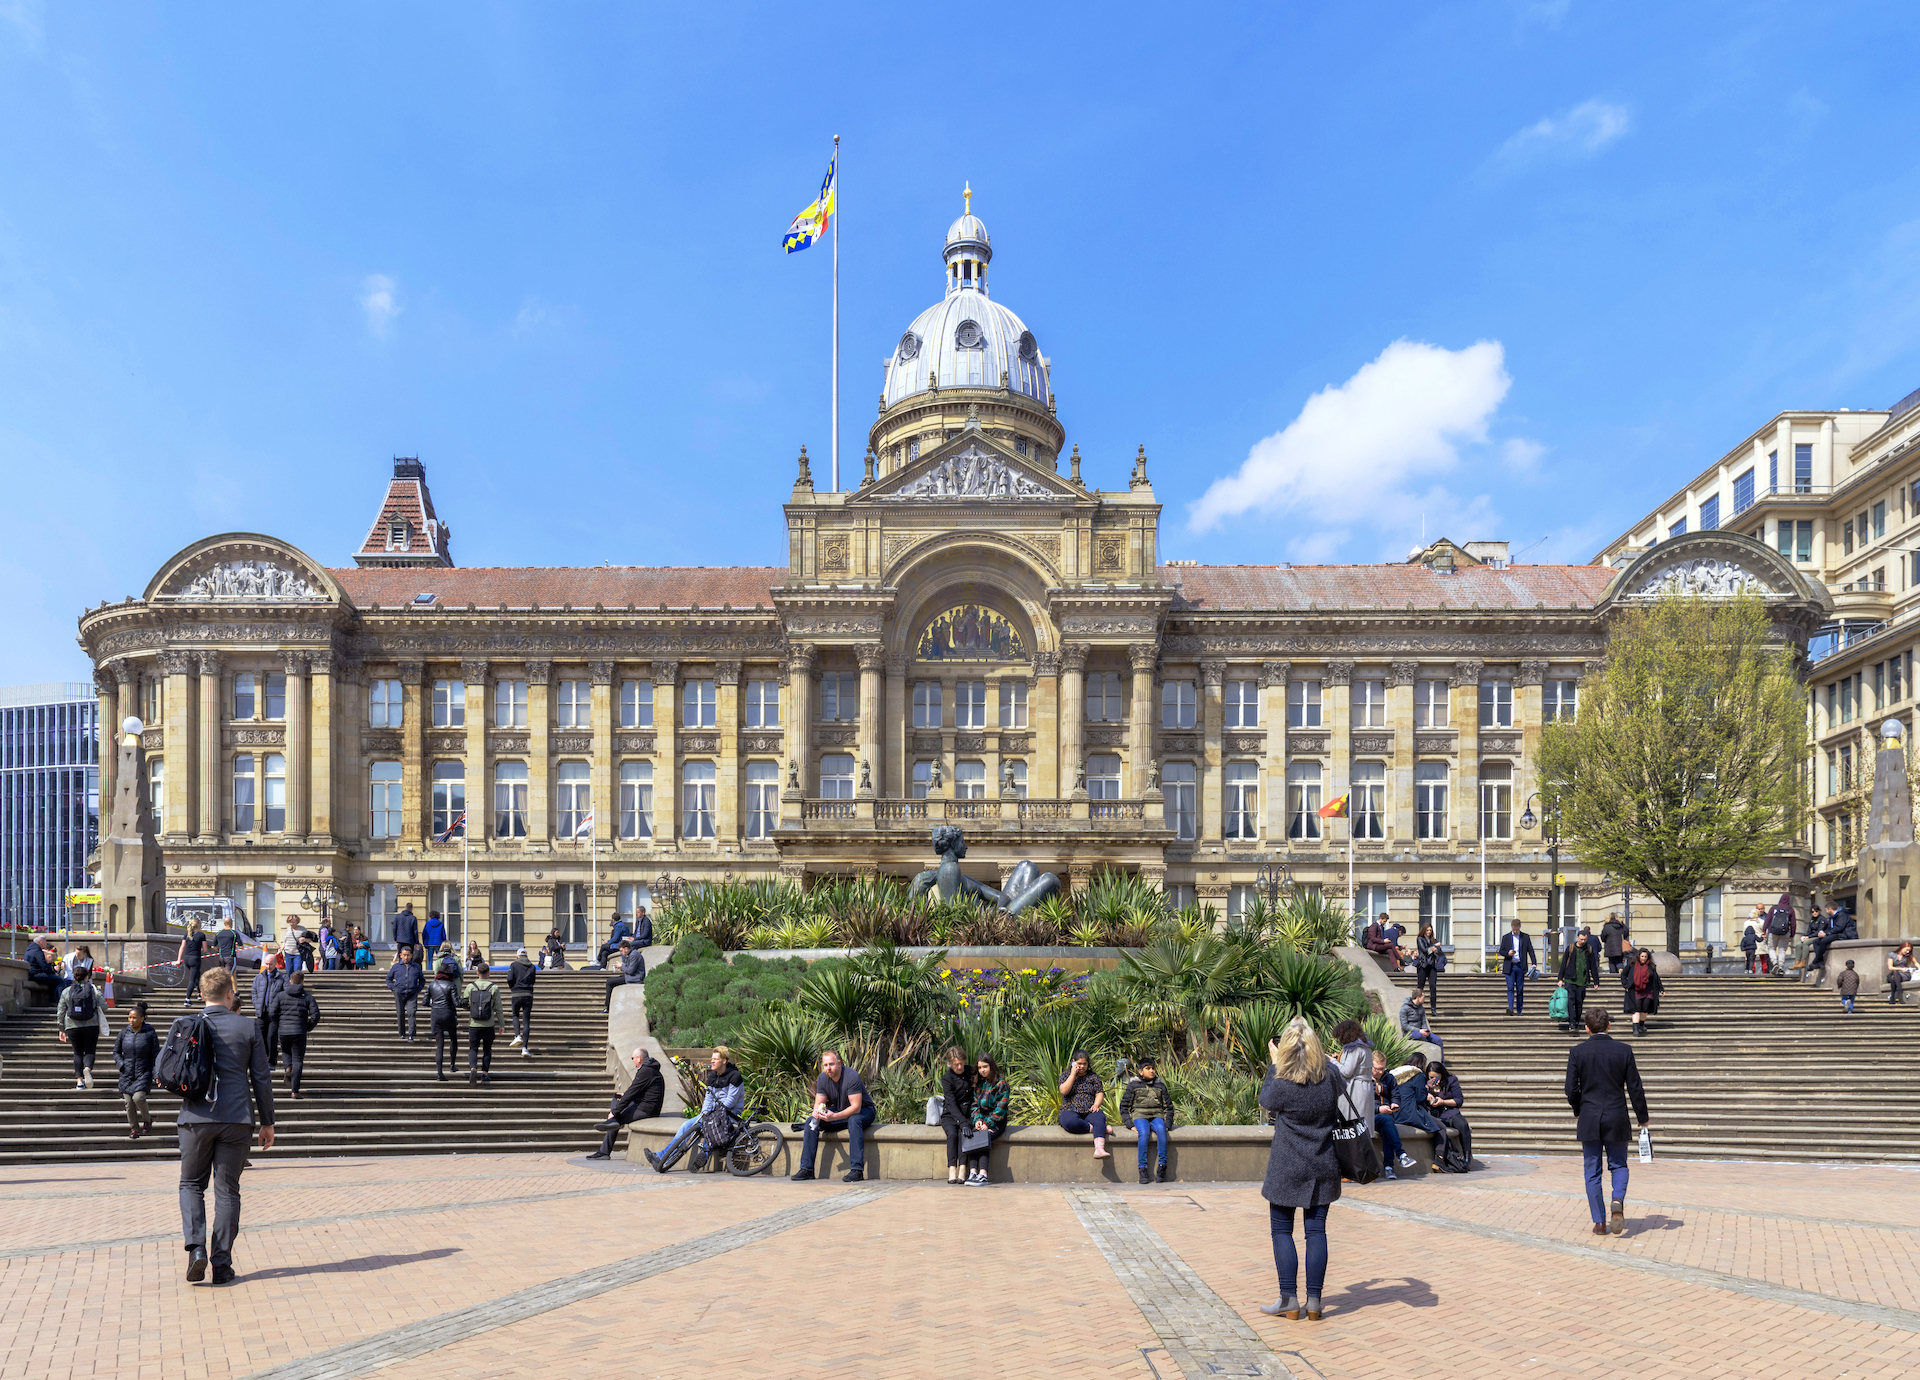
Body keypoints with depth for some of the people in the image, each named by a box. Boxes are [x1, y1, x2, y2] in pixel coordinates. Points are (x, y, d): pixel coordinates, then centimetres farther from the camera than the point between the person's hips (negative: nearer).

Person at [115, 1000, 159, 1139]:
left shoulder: (150, 1033, -5)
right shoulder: (124, 1032, 3)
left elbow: (156, 1054, -1)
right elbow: (116, 1051, 15)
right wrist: (121, 1065, -2)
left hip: (144, 1073, -4)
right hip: (127, 1074, 4)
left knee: (138, 1097, -20)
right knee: (128, 1102, 4)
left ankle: (147, 1119, 8)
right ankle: (134, 1129, 20)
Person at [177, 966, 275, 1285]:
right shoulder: (249, 1028, -1)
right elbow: (261, 1078, 1)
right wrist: (267, 1122, 9)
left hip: (197, 1118, 0)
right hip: (237, 1118, 0)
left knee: (191, 1184, 15)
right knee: (227, 1190, 7)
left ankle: (196, 1248, -5)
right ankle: (222, 1264, 6)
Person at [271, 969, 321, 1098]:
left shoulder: (281, 995, 4)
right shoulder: (308, 997, 1)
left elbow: (273, 1013, -2)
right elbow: (315, 1015, -6)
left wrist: (279, 1025, 14)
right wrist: (308, 1028, 11)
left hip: (283, 1031, 2)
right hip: (299, 1032, -2)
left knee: (285, 1051, 30)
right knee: (298, 1060, 4)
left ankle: (288, 1068, -1)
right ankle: (295, 1091, -1)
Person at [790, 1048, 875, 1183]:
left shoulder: (852, 1076, -27)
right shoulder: (822, 1078, -8)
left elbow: (856, 1107, -32)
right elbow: (819, 1103, -3)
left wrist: (834, 1116, -44)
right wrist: (817, 1111, -29)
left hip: (863, 1110, -6)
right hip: (839, 1110, 6)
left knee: (854, 1120, -40)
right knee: (811, 1121, -13)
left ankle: (857, 1170, -41)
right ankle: (806, 1169, -11)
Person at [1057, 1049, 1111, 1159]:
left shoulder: (1094, 1077, 17)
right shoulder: (1066, 1076, 12)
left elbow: (1100, 1093, 9)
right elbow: (1064, 1091, -6)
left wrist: (1096, 1105, -12)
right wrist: (1073, 1074, -6)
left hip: (1089, 1112, 1)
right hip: (1070, 1112, -1)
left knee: (1100, 1117, -36)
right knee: (1070, 1122, -40)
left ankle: (1099, 1149, -53)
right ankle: (1098, 1128, -27)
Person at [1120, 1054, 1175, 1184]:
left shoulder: (1160, 1086, 16)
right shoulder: (1133, 1085, 9)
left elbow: (1168, 1107, 18)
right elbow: (1124, 1106, 7)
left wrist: (1167, 1124, 3)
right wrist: (1130, 1124, -5)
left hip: (1157, 1116, 2)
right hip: (1139, 1116, -2)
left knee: (1161, 1129, -33)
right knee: (1144, 1132, -34)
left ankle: (1161, 1167, -31)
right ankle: (1142, 1169, -33)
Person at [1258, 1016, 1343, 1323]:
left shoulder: (1283, 1084, -20)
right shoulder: (1330, 1076, -8)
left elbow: (1265, 1100, 4)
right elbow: (1343, 1089, 17)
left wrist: (1274, 1063, 10)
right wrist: (1324, 1056, 26)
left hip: (1287, 1168, -4)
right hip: (1323, 1168, 4)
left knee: (1281, 1230, 7)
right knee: (1316, 1230, 9)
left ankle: (1289, 1300, 7)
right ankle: (1314, 1301, 10)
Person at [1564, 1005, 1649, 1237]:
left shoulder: (1577, 1052, -5)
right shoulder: (1624, 1051, -4)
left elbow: (1571, 1089, -5)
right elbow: (1635, 1089, -2)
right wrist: (1643, 1118, 11)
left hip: (1589, 1120, 0)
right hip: (1617, 1119, 0)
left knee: (1592, 1172, 9)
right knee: (1619, 1165, 16)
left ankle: (1599, 1222, 7)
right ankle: (1618, 1200, -12)